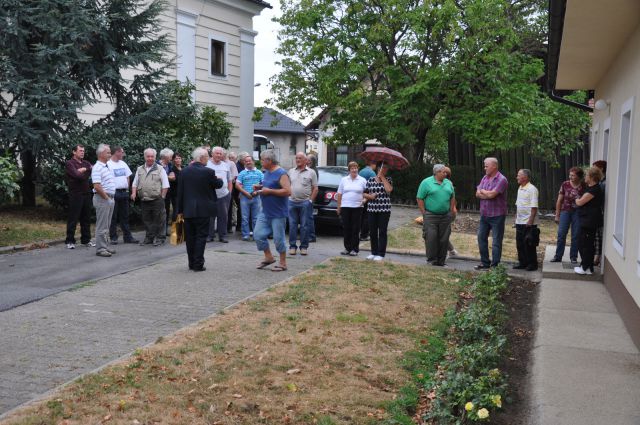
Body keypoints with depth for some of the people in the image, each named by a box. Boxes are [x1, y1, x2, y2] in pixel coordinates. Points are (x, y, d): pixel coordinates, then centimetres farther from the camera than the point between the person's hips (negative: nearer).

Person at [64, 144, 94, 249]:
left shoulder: (86, 163, 16)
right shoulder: (69, 164, -4)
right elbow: (77, 175, -18)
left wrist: (84, 169, -12)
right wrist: (86, 173, -2)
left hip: (86, 193, 6)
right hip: (75, 194, -6)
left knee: (86, 218, 10)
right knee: (73, 219, -2)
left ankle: (86, 240, 18)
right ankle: (70, 241, 4)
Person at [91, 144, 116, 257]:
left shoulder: (107, 166, 15)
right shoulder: (97, 168, -14)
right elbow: (97, 186, -22)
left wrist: (111, 198, 15)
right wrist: (107, 198, -16)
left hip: (110, 198, 9)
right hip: (102, 199, -9)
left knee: (107, 225, 14)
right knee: (102, 226, -5)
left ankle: (105, 247, 21)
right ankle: (100, 249, 0)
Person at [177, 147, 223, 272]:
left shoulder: (184, 171, 1)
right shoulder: (208, 172, -12)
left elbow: (180, 192, 4)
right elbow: (218, 185, 3)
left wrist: (180, 210, 10)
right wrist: (219, 179, 26)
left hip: (188, 210, 4)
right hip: (203, 210, -4)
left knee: (190, 237, 11)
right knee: (201, 237, 2)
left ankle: (191, 263, 18)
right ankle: (198, 264, 1)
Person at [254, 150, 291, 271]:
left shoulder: (281, 173, -15)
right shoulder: (267, 172, 11)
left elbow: (288, 191, -23)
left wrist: (269, 191, -20)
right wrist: (260, 188, 5)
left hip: (278, 213, -8)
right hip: (265, 211, 8)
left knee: (278, 238, -1)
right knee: (258, 234, 5)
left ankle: (283, 263, 13)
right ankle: (268, 257, 22)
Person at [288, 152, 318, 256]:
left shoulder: (311, 172, 3)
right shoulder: (291, 171, 13)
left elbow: (315, 188, 1)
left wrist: (310, 200, -6)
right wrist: (288, 197, 6)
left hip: (305, 202, -3)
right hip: (292, 201, 3)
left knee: (304, 225, 0)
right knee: (292, 225, 4)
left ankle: (304, 247, 7)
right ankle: (292, 246, 10)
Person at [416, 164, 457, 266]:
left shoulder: (448, 183, 13)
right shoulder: (426, 183, -4)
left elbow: (452, 197, 20)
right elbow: (419, 199, -5)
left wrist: (452, 210, 11)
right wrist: (424, 213, -9)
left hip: (445, 216, 5)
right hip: (430, 216, -5)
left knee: (444, 239, 5)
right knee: (431, 239, -6)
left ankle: (441, 261, 14)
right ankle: (432, 261, 3)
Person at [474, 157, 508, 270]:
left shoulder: (501, 180, -15)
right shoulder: (485, 178, 9)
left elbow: (491, 194, -23)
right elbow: (477, 194, 2)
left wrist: (482, 191, -4)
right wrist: (488, 194, -14)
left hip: (497, 215, -8)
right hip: (484, 214, 8)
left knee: (496, 242, -1)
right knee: (481, 238, 14)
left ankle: (494, 265, 5)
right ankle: (485, 263, 25)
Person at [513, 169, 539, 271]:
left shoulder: (532, 189, -14)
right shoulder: (520, 189, 14)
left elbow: (534, 207, -18)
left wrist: (530, 221, -22)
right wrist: (516, 217, 17)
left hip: (528, 223, -8)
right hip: (519, 222, 8)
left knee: (529, 244, -2)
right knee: (520, 243, 11)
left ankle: (532, 264, 8)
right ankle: (522, 262, 21)